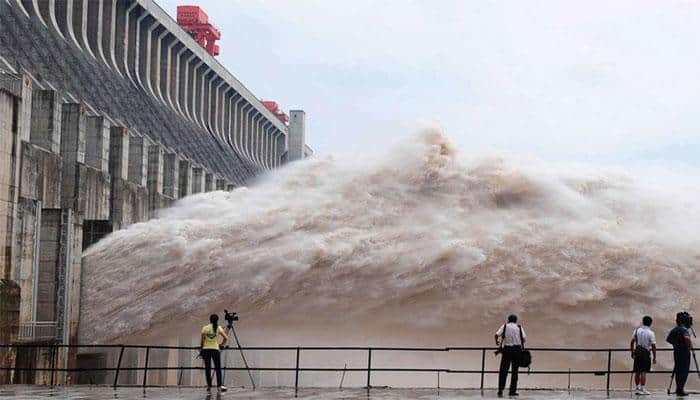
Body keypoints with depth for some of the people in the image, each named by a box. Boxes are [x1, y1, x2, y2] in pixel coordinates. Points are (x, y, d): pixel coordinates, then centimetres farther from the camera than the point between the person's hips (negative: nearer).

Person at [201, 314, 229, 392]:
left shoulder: (205, 328, 2)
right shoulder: (218, 328, 1)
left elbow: (202, 340, 1)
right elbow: (226, 338, -7)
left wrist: (201, 348, 12)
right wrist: (222, 344, 11)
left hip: (206, 349, 1)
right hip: (215, 349, -1)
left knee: (207, 368, 5)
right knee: (218, 368, 0)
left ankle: (209, 386, 4)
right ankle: (220, 385, -13)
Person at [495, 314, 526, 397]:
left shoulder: (504, 326, 5)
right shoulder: (519, 327, 6)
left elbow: (497, 335, -7)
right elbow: (523, 338, -3)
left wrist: (497, 342, 13)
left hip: (506, 349, -1)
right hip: (517, 349, 1)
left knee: (503, 371, 1)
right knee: (515, 371, 8)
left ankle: (500, 390, -9)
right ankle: (512, 391, 7)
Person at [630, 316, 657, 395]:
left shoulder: (637, 330, 4)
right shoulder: (651, 333, -6)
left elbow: (632, 342, 3)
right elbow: (653, 346, -9)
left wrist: (632, 352, 13)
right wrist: (654, 357, -4)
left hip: (637, 352, 4)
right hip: (646, 353, -4)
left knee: (637, 372, 10)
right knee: (643, 372, -4)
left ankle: (637, 388, 18)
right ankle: (642, 389, -6)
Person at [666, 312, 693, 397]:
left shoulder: (673, 330, 10)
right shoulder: (684, 329, -14)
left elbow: (668, 339, 19)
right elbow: (687, 338, -32)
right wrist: (690, 345, -17)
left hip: (676, 352, 7)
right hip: (684, 352, -7)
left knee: (678, 371, 11)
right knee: (684, 371, -4)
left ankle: (678, 389, 13)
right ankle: (680, 390, -9)